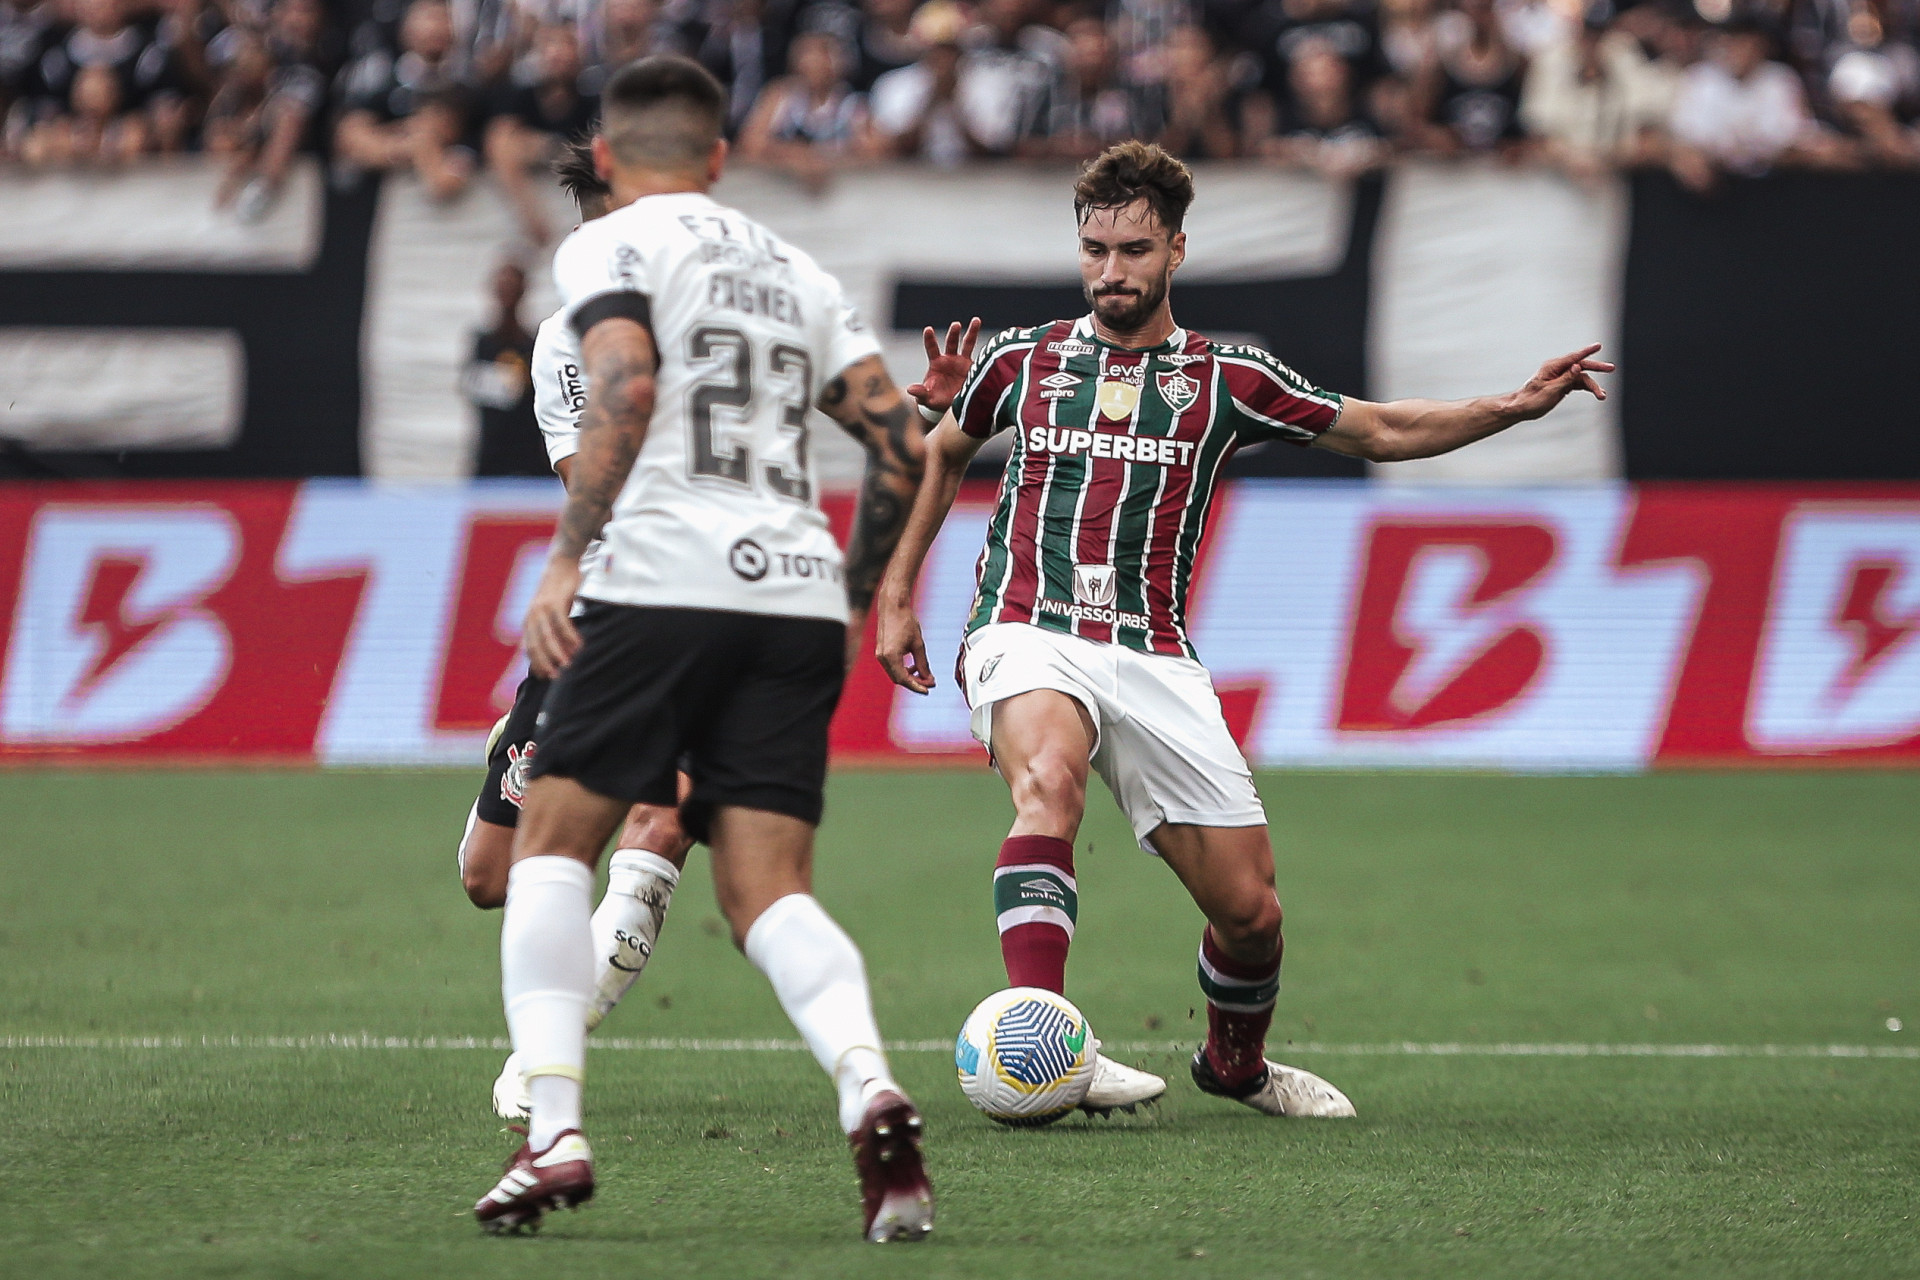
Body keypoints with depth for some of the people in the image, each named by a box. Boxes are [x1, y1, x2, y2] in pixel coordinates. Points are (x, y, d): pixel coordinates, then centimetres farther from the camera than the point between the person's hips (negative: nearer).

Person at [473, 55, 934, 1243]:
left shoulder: (611, 246, 6)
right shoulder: (795, 271, 23)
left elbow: (626, 388, -13)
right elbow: (903, 444, 17)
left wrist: (567, 557, -14)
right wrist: (857, 593, 28)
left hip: (664, 579, -5)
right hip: (796, 591, 5)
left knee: (553, 844, 8)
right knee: (769, 891, 2)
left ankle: (554, 1130, -7)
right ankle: (870, 1089, -26)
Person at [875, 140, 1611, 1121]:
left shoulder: (1224, 381, 11)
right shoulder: (1024, 359, 12)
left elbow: (1380, 431, 18)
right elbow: (944, 451, 30)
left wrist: (1519, 405, 6)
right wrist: (896, 593, 24)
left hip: (1154, 660, 2)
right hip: (1028, 633, -1)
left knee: (1248, 911, -2)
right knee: (1048, 781, -37)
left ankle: (1236, 1063, 31)